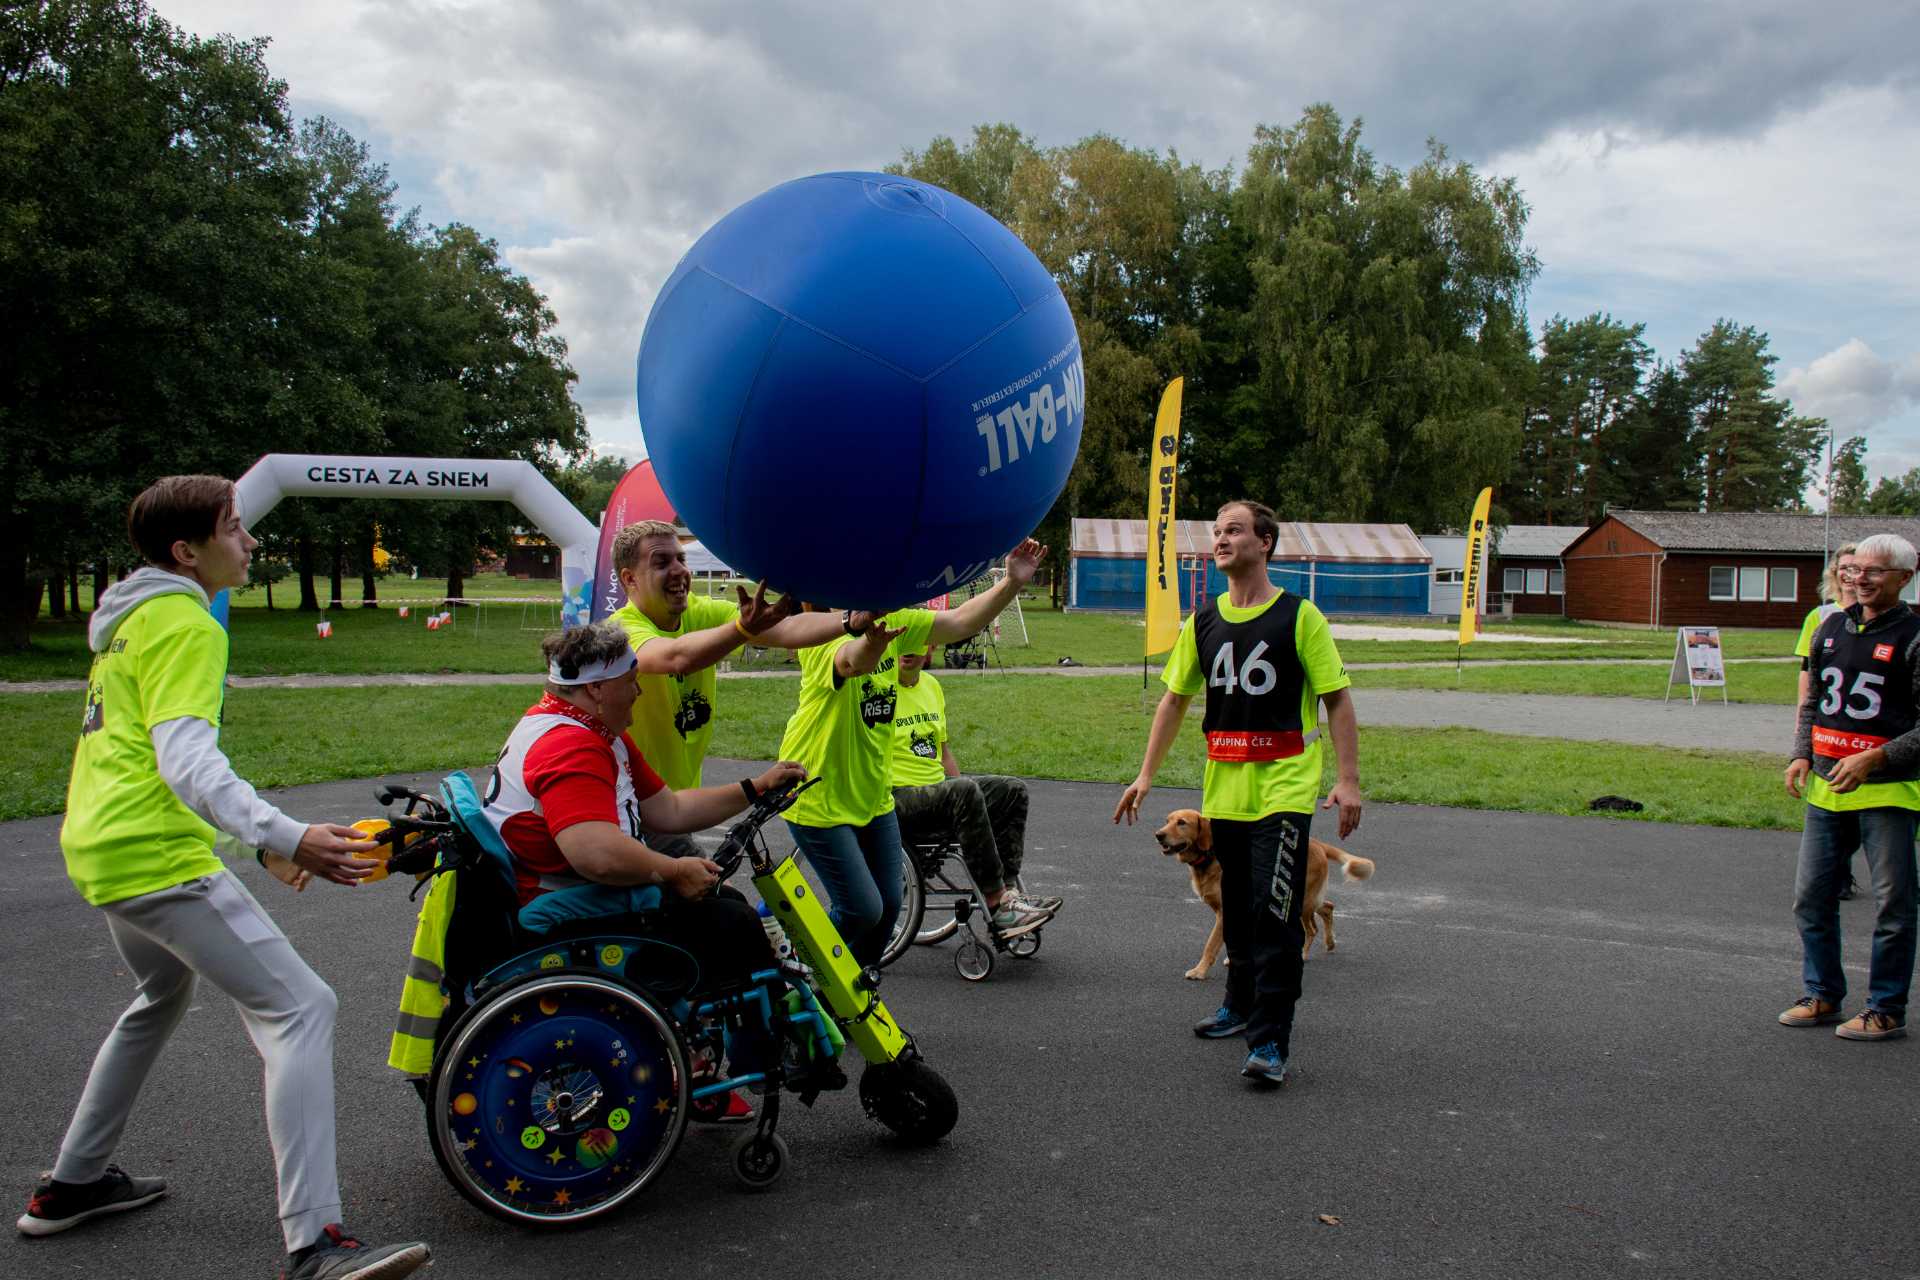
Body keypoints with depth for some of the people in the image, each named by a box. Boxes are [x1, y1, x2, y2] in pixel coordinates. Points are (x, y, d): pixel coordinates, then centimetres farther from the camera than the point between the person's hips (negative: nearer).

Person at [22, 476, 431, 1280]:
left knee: (164, 995, 32)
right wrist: (288, 836, -37)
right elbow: (186, 762, -24)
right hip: (160, 858, -11)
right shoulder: (184, 623, -12)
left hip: (98, 848, 11)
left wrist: (260, 842, 22)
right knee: (298, 1008, -15)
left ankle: (72, 1184, 41)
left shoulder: (132, 618, 20)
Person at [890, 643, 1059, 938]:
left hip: (939, 788, 8)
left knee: (1012, 790, -4)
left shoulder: (931, 686, 14)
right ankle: (996, 905, -27)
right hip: (897, 796, -8)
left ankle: (1006, 890, -11)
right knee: (963, 791, -32)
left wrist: (971, 797, 14)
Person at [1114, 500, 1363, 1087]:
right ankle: (1241, 1005, 34)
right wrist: (1146, 775, 10)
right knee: (1236, 907, 16)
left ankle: (1270, 1042, -5)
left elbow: (1338, 700, -4)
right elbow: (1174, 699, 14)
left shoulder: (1300, 616, -5)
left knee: (1275, 912, -9)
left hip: (1285, 787, -5)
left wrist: (1348, 780, -11)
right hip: (1224, 787, 5)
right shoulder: (1202, 622, 8)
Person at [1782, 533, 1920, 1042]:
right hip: (1826, 786, 6)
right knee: (1811, 897, 11)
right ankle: (1823, 995, 25)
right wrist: (1801, 754, 5)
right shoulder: (1831, 628, 11)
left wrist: (1874, 759, -21)